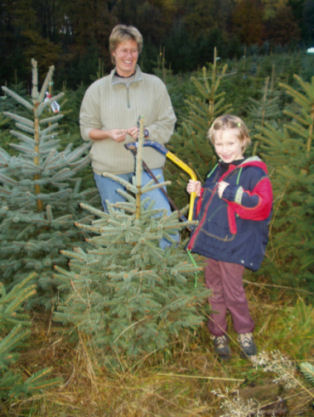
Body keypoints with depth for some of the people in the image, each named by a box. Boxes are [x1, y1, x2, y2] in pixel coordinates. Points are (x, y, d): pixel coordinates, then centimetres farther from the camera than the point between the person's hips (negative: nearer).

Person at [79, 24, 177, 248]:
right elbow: (87, 129, 8)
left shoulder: (155, 84, 5)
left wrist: (146, 132, -14)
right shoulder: (97, 89, 5)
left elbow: (168, 123, 6)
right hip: (109, 167, 1)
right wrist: (109, 133, -13)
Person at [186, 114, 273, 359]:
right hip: (211, 241, 7)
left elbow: (263, 205, -22)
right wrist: (200, 192, 7)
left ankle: (245, 332, 26)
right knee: (215, 290, 14)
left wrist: (233, 193, -26)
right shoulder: (218, 171, 13)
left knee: (233, 291, 1)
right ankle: (218, 334, 30)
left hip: (235, 245, -7)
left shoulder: (254, 173, -11)